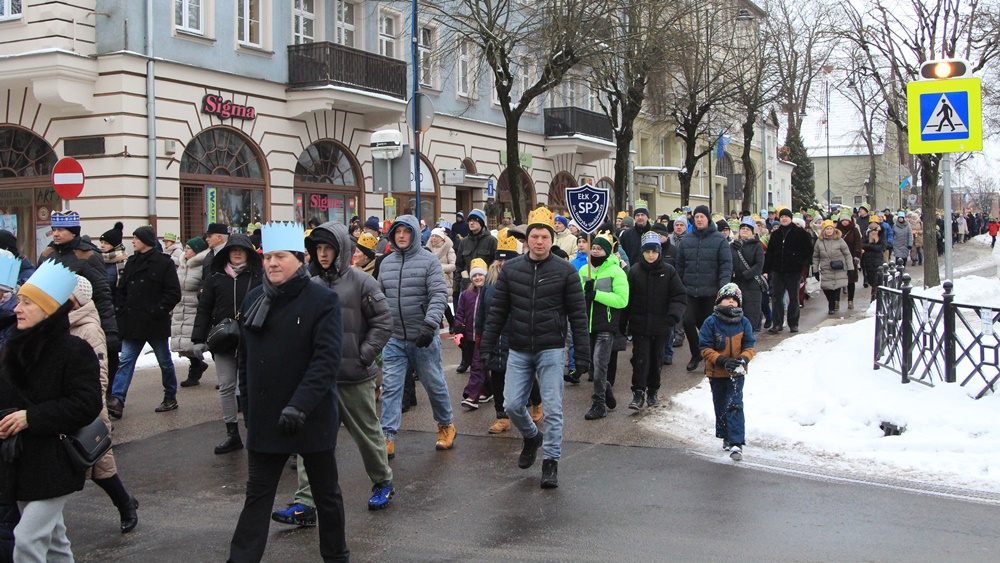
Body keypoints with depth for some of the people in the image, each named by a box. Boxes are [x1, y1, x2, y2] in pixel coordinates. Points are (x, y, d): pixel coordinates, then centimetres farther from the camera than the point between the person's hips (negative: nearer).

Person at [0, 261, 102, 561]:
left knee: (27, 539, -11)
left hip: (55, 465, -7)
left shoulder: (75, 351, -14)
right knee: (51, 537, 18)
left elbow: (87, 404, -20)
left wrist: (31, 418, -21)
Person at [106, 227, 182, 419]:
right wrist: (122, 310, 2)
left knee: (165, 362, 9)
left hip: (155, 324, -5)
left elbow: (174, 293, -10)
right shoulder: (132, 262, 11)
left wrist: (157, 311, -16)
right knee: (126, 361, -4)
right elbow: (122, 290, 15)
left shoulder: (163, 263, -7)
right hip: (133, 324, 5)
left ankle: (170, 397, 24)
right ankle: (117, 400, -10)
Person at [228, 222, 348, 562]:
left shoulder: (322, 300, -11)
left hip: (313, 418, -4)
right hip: (265, 417, 4)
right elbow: (245, 356, 13)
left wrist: (299, 405, -28)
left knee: (326, 493, 13)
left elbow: (327, 358, -20)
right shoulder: (255, 299, 5)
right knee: (257, 494, 8)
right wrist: (247, 404, 11)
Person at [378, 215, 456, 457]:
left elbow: (439, 295, -16)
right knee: (390, 387, -1)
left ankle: (446, 425, 31)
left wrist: (430, 325, -28)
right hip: (393, 339, 4)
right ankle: (388, 437, 2)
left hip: (423, 338, -3)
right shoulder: (386, 263, 7)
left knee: (434, 384, 10)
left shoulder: (428, 260, -8)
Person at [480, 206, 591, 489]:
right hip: (518, 351, 3)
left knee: (553, 409, -2)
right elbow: (497, 311, 8)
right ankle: (532, 436, 33)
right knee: (512, 405, 2)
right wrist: (487, 346, 4)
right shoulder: (510, 269, 3)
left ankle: (551, 461, 11)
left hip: (550, 351, -2)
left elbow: (578, 315, -2)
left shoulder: (565, 271, -3)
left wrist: (582, 354, -6)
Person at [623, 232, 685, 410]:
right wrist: (622, 323, 3)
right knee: (640, 358, -7)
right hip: (639, 325, -1)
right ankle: (638, 393, -2)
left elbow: (680, 296, -3)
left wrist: (674, 314, -21)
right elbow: (626, 298, 3)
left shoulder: (668, 271, -2)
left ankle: (653, 392, 26)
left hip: (660, 326, 1)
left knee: (656, 359, 11)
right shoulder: (634, 271, -1)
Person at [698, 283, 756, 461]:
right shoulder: (711, 322, -8)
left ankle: (736, 443, -12)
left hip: (736, 373, -1)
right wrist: (722, 361, -22)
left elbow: (749, 346, -1)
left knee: (735, 406, -10)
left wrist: (743, 360, -21)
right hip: (716, 373, 1)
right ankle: (726, 437, 33)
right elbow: (705, 348, -10)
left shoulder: (744, 323, -2)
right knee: (720, 406, 14)